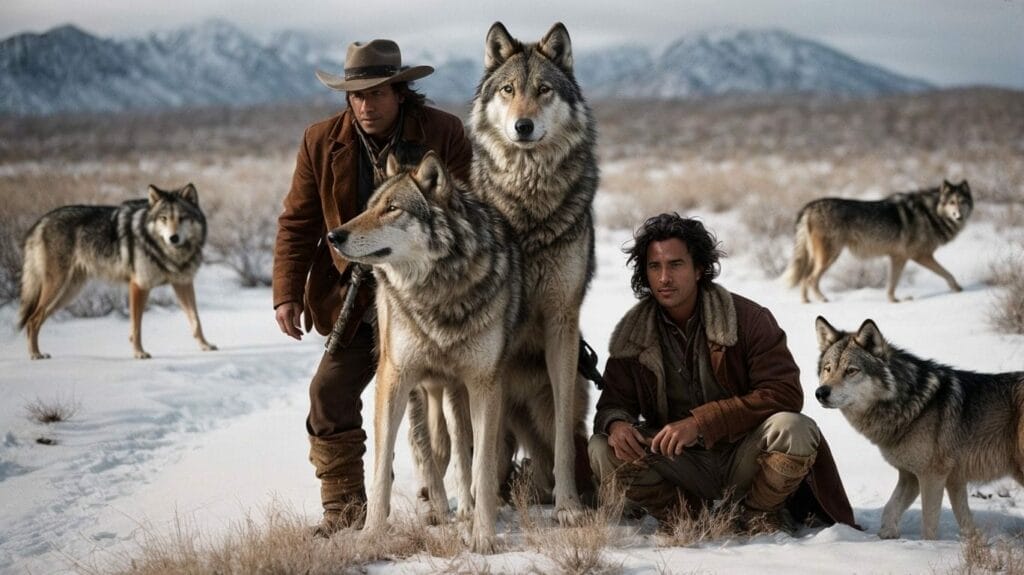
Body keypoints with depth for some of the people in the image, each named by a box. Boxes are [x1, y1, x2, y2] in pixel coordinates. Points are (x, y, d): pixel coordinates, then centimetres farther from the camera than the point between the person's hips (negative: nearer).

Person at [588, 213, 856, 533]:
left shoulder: (748, 318, -10)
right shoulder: (631, 334, 0)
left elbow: (784, 393, -17)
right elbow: (614, 401, 5)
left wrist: (700, 422, -27)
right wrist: (616, 424, -24)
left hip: (743, 458, -2)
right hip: (681, 462, 2)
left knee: (794, 430, -33)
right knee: (603, 450, -22)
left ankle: (759, 513, -3)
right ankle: (685, 517, -1)